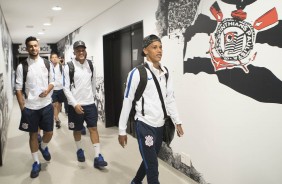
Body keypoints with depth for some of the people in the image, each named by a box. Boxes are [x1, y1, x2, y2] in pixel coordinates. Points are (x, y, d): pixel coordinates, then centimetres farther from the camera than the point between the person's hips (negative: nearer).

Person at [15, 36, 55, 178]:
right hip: (29, 107, -1)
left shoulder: (47, 64, 2)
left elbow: (52, 81, 9)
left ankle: (43, 147, 43)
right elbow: (18, 88, -5)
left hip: (46, 105, 2)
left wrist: (47, 91, -12)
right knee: (33, 134, 9)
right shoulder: (22, 66, -6)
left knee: (49, 133, 8)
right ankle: (36, 163, 25)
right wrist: (22, 107, -8)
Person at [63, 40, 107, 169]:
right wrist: (75, 104, -17)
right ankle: (79, 150, 36)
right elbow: (66, 88, -11)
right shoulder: (69, 66, -9)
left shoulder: (90, 65, 3)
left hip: (90, 104, 3)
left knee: (93, 128, 0)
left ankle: (98, 157, 3)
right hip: (75, 105, -2)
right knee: (77, 130, 13)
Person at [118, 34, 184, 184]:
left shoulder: (165, 72, 6)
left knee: (150, 161, 21)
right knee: (152, 166, 0)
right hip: (144, 125, -6)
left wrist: (177, 122, 7)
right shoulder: (137, 73, -12)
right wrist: (122, 130, -7)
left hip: (160, 125, 6)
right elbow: (127, 102, -9)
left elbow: (170, 99, 11)